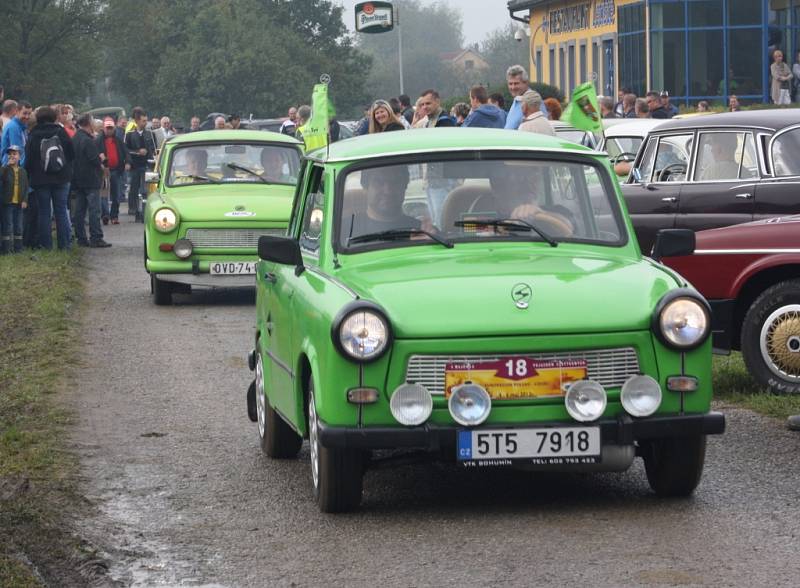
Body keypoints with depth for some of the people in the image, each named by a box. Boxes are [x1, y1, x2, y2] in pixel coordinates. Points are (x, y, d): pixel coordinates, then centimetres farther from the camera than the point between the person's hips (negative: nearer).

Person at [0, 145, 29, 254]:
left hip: (19, 203, 4)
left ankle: (17, 247, 15)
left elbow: (26, 187, 10)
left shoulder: (22, 171, 10)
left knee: (18, 227, 8)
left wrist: (24, 200, 0)